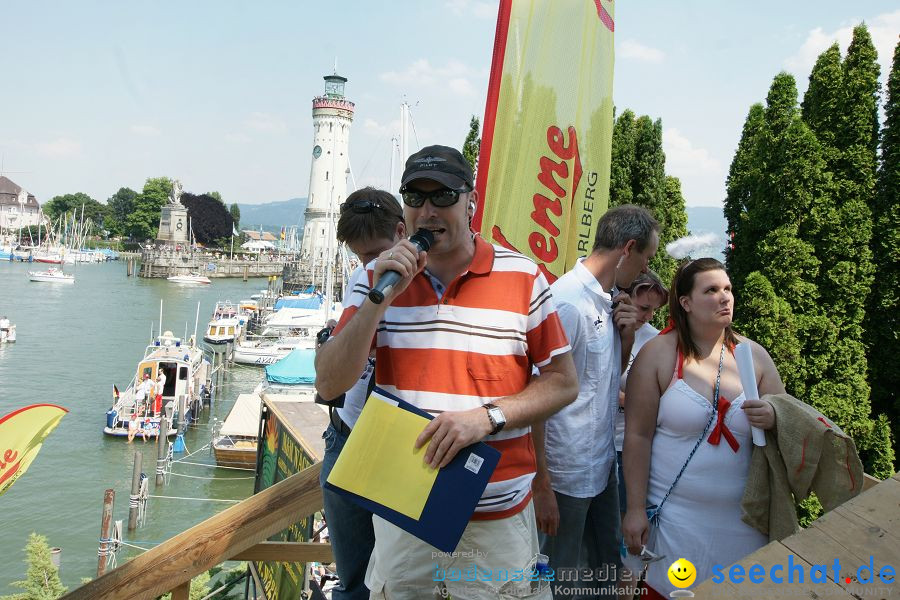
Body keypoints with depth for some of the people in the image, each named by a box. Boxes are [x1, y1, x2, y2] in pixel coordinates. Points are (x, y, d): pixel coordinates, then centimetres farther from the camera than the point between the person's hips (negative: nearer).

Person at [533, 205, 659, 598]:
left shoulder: (611, 299, 4)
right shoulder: (567, 302, -22)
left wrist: (627, 334, -2)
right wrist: (540, 486, -22)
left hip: (603, 463, 8)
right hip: (567, 475, -8)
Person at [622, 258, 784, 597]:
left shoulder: (754, 355, 3)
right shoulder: (658, 354, -7)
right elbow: (638, 436, -8)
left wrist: (774, 418, -14)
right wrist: (636, 509, -9)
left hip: (741, 517, 3)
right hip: (674, 516, -3)